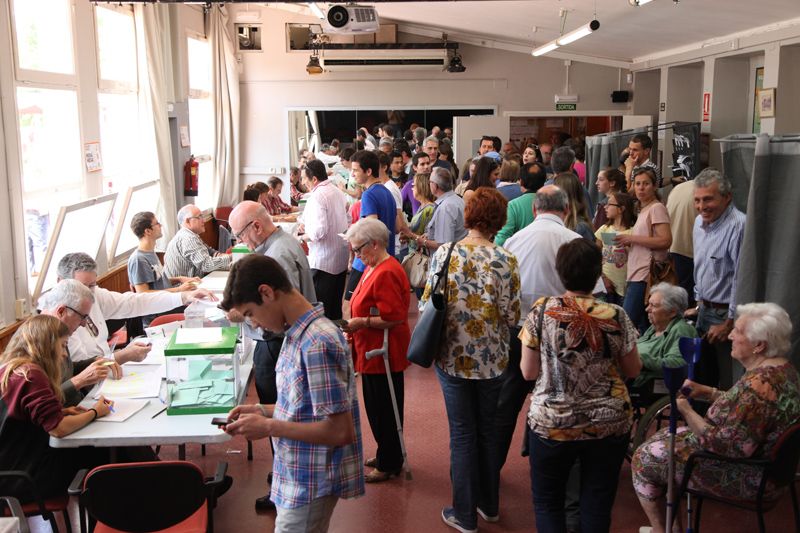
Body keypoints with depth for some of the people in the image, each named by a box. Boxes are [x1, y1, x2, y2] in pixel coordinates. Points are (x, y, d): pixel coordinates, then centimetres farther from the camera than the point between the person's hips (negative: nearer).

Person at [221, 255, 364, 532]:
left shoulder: (318, 344, -25)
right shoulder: (299, 334, 3)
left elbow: (340, 431, -25)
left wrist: (269, 427, -20)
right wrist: (263, 411, 2)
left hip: (311, 483, -9)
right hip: (300, 476, 9)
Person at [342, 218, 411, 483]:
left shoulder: (386, 273, -22)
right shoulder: (374, 267, 11)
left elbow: (394, 317, -25)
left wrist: (361, 322, -21)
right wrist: (354, 326, 11)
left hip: (384, 354, -10)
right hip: (372, 352, 10)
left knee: (384, 410, 3)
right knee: (376, 408, 19)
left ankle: (389, 465, 17)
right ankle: (386, 455, 34)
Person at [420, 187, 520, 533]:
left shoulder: (444, 254, -9)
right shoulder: (505, 261, -13)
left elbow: (427, 303, -5)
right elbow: (511, 316, -12)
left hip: (453, 357, 0)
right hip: (492, 359, 1)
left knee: (462, 434, 11)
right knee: (488, 431, 18)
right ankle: (489, 505, 34)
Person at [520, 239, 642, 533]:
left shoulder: (541, 311, -10)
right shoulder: (616, 316, -9)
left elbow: (528, 372, -5)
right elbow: (632, 370, 3)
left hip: (552, 424, -1)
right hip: (610, 424, 1)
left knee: (547, 502, 17)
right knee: (597, 506, 15)